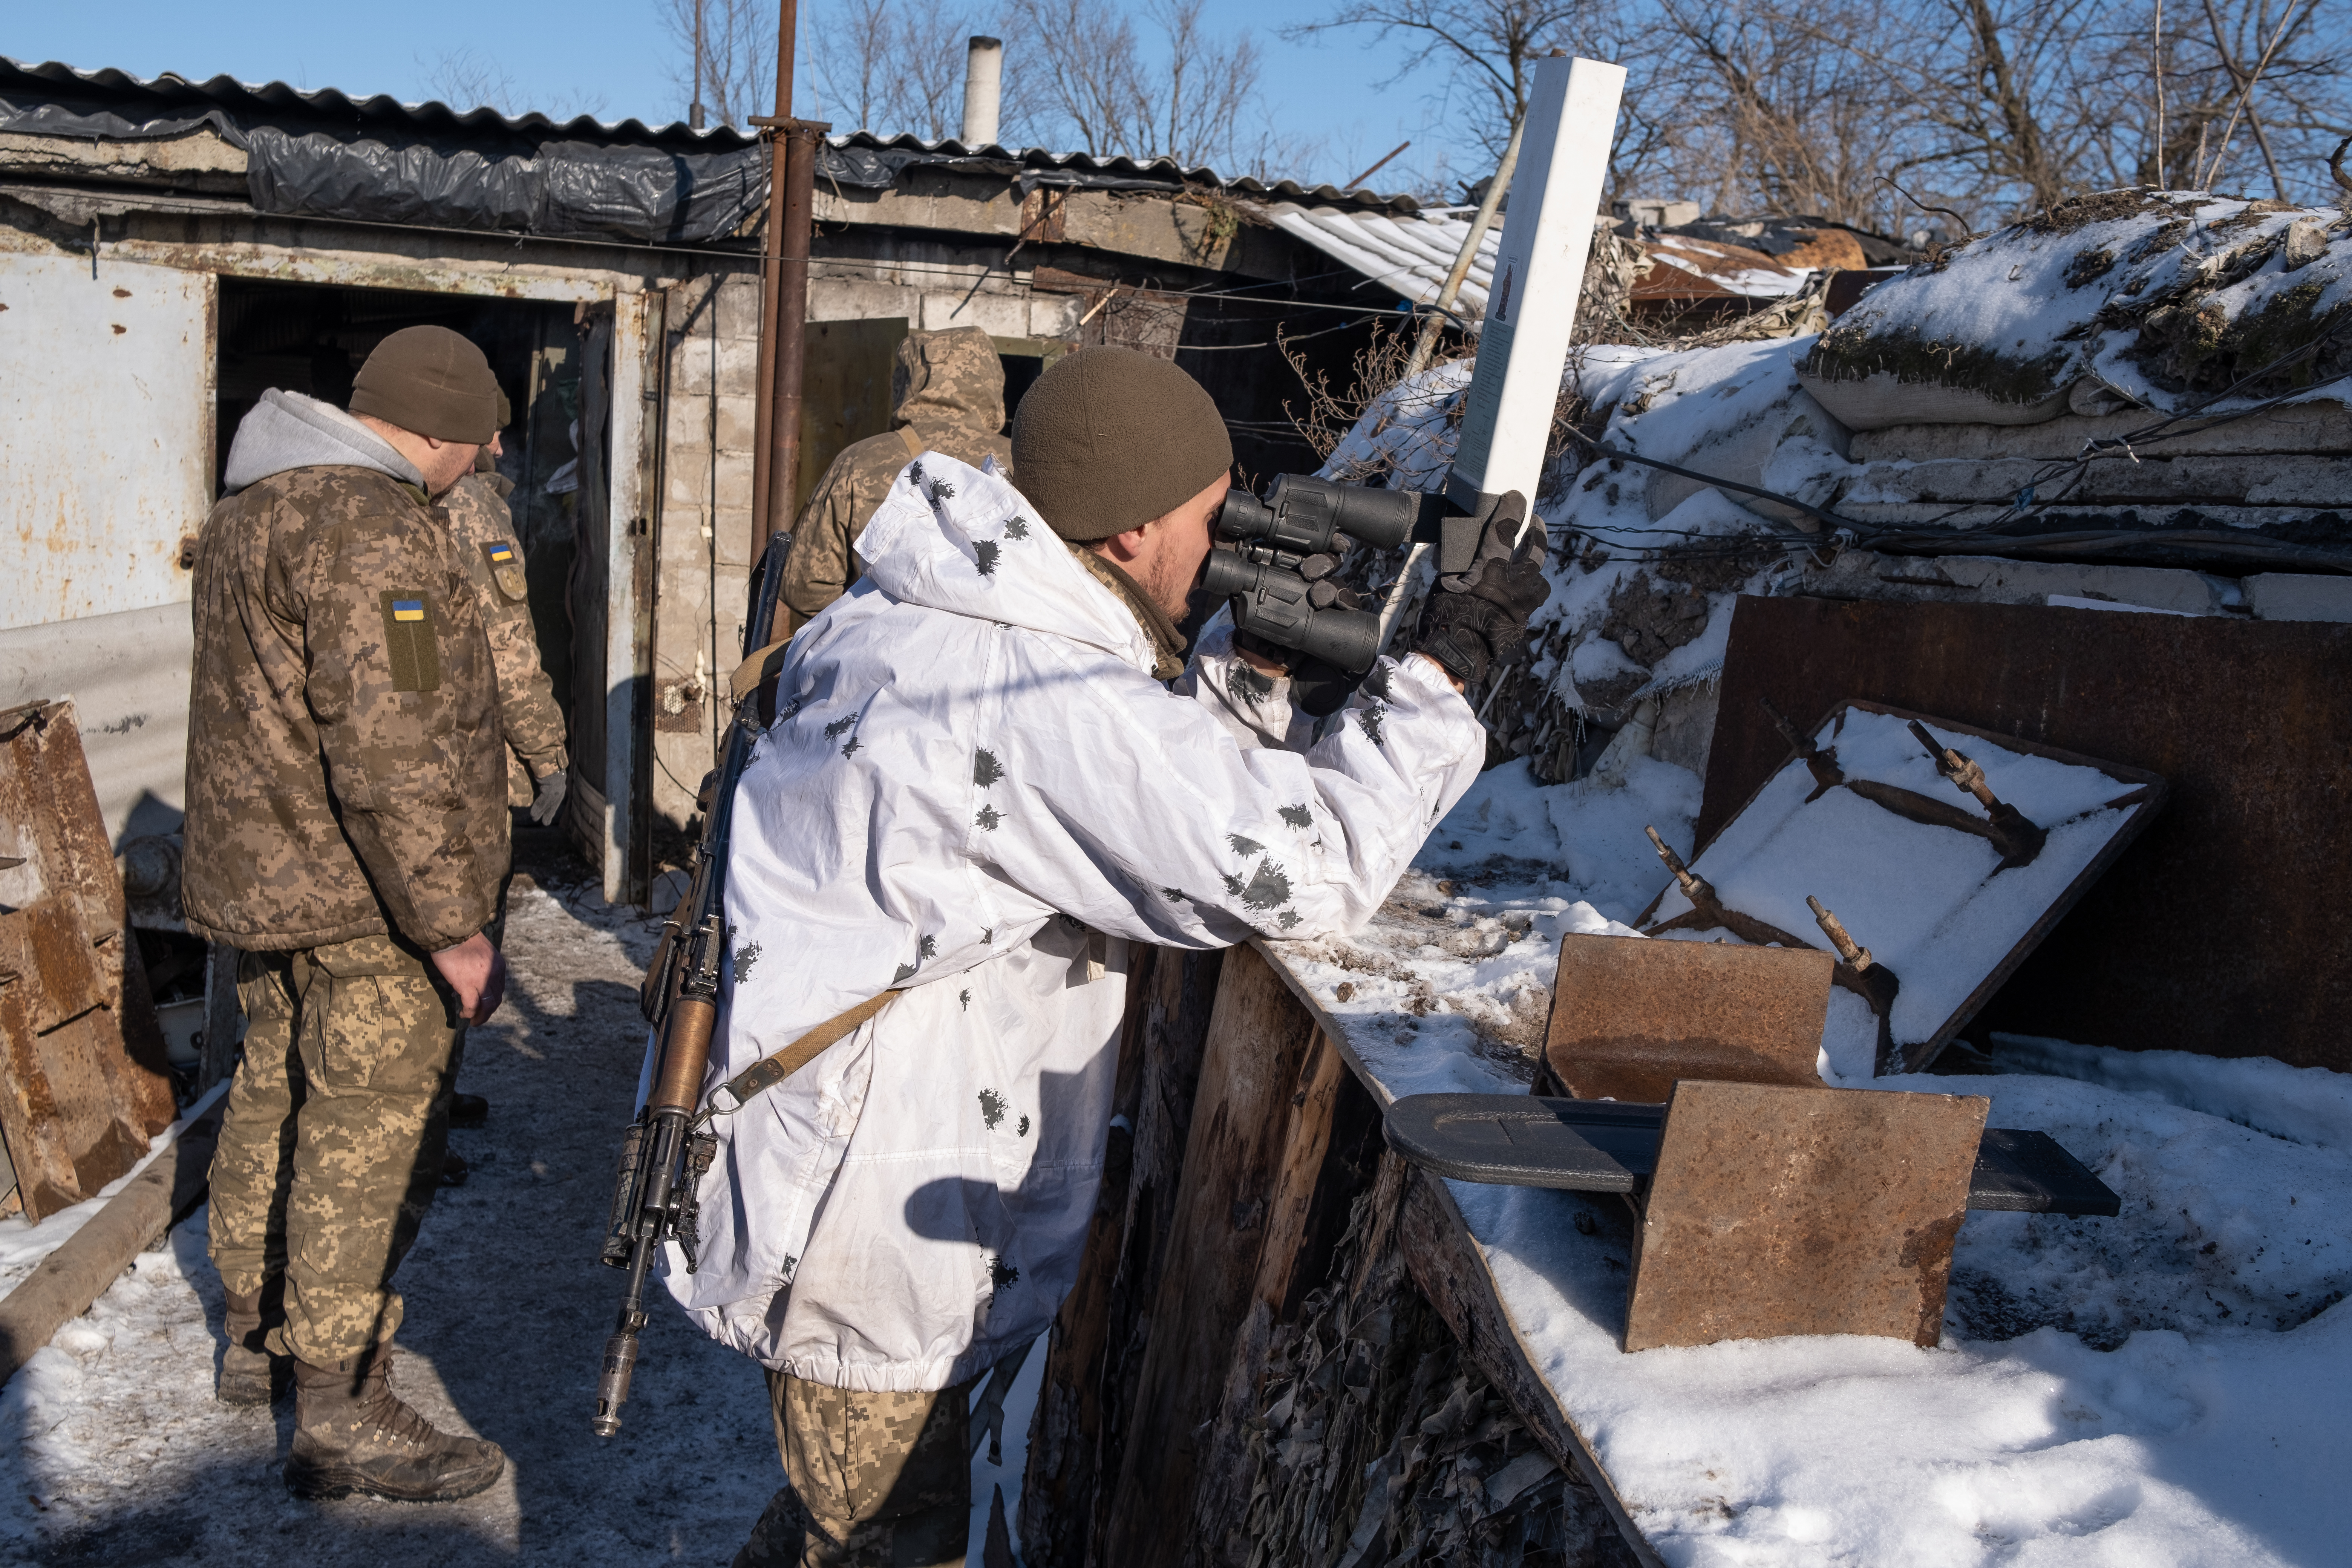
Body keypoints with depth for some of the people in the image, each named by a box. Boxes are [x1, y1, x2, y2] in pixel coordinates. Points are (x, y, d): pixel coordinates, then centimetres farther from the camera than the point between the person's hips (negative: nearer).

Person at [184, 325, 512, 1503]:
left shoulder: (253, 506, 13)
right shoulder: (371, 532, -21)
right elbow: (389, 756, -27)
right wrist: (454, 929, -23)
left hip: (265, 873, 10)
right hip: (361, 894, -10)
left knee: (278, 1093, 21)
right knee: (367, 1136, -2)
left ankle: (255, 1337, 38)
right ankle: (340, 1418, 9)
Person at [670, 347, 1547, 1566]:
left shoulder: (925, 614, 2)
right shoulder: (1036, 699, -29)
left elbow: (1168, 769, 13)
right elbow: (1304, 867, -28)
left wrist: (1266, 658, 0)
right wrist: (1442, 665, -17)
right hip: (863, 1225, -10)